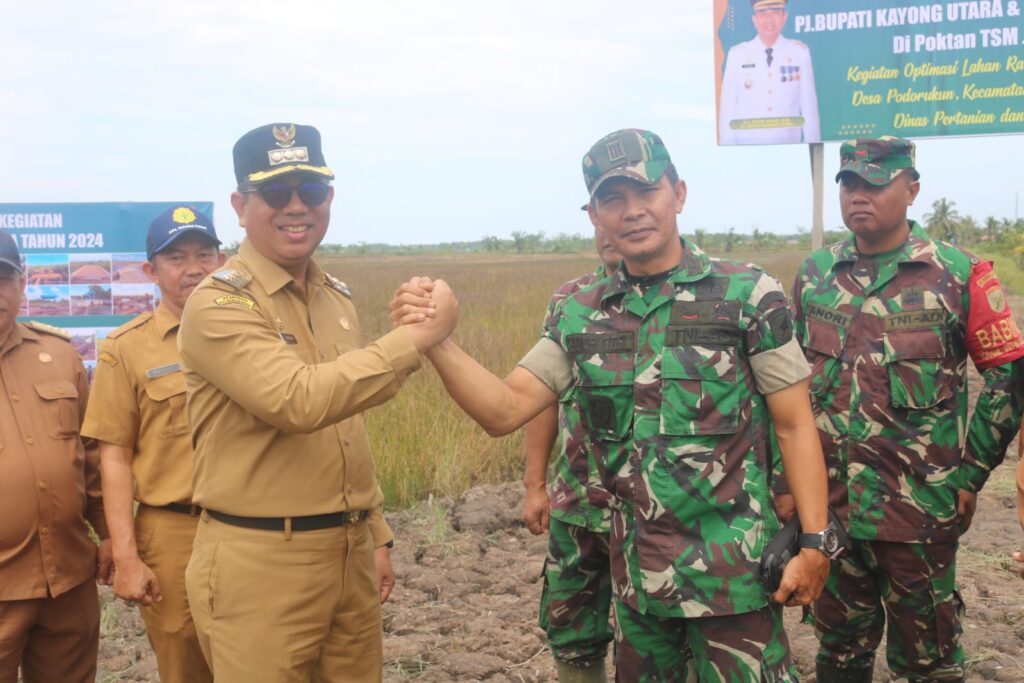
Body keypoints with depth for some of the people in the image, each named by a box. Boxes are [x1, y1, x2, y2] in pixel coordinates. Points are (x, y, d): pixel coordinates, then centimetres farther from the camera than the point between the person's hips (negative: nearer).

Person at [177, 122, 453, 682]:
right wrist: (416, 337, -25)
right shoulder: (219, 303, -13)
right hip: (260, 564, -7)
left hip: (349, 553, 7)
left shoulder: (335, 297, 11)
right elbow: (300, 400, -28)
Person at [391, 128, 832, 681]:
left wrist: (815, 542, -11)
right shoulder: (580, 317, 3)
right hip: (636, 571, 4)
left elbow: (794, 425, -6)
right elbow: (505, 409, -3)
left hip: (732, 570, -4)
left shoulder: (749, 295, -8)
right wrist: (436, 340, -17)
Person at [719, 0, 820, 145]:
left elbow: (809, 106, 3)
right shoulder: (736, 55, 1)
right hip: (747, 144, 0)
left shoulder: (800, 52, 2)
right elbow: (728, 107, 2)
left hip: (788, 145, 0)